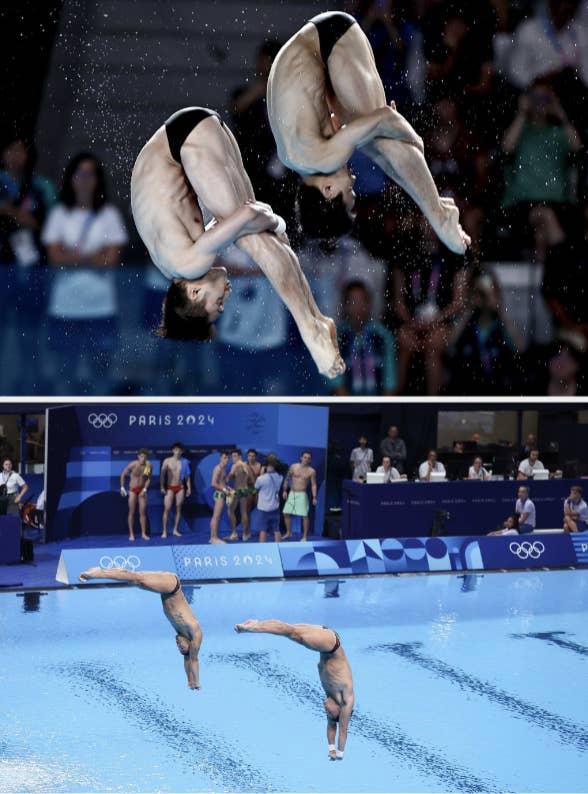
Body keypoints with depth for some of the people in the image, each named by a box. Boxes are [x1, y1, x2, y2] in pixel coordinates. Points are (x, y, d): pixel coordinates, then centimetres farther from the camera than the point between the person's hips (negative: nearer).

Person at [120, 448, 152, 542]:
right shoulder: (133, 465, -18)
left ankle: (143, 534, 5)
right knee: (132, 512, -1)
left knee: (143, 512, 0)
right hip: (133, 490, -2)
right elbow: (123, 474, -4)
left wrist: (145, 490, -14)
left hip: (142, 490, 2)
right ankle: (131, 534, 3)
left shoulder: (149, 466, -10)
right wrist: (122, 488, -5)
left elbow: (148, 479, -1)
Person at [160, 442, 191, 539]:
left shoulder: (184, 462, 4)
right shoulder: (167, 461, -3)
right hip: (170, 487, -3)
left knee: (178, 509, 4)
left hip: (180, 488, 3)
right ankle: (164, 531, -7)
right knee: (167, 509, -8)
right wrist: (162, 487, -10)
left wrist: (189, 488, 5)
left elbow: (187, 476, 9)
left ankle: (175, 530, 11)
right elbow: (162, 474, -3)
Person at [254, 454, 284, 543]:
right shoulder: (279, 478, -5)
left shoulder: (261, 478, -19)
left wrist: (261, 475, 3)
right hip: (275, 508, 4)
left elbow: (256, 488, -1)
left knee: (263, 530, 4)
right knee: (276, 530, 9)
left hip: (264, 508, -4)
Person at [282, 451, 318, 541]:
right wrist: (284, 491, 7)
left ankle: (305, 536, 1)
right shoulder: (293, 467, 2)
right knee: (286, 513, 6)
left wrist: (314, 497, -14)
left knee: (305, 515, -9)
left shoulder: (311, 471, -5)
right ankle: (288, 532, 25)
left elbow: (313, 485, -5)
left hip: (302, 494, -4)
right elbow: (287, 479, 11)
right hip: (291, 493, 4)